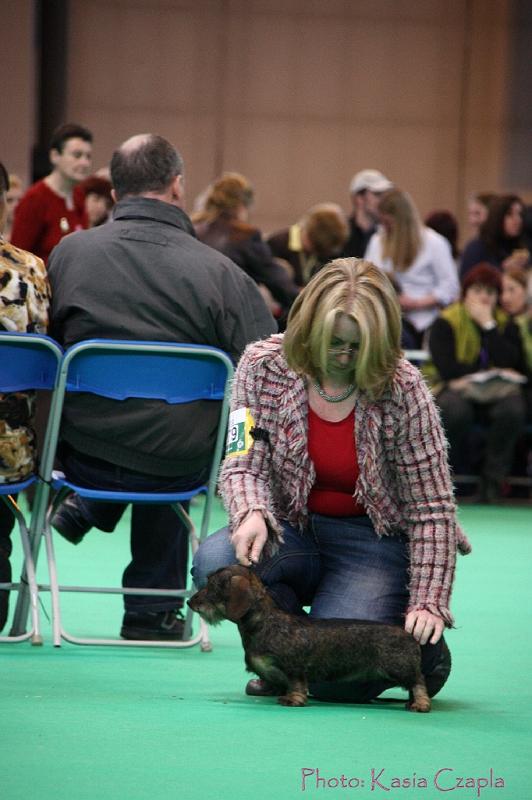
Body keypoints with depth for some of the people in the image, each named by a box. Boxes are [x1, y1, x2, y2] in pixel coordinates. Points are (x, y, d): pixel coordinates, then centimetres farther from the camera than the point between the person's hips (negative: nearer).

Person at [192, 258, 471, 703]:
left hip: (371, 541, -3)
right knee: (217, 562, -31)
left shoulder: (403, 390, -15)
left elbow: (432, 510, -11)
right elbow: (245, 465, -10)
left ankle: (420, 650, 11)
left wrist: (428, 604, -19)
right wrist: (252, 514, -35)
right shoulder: (264, 366, -9)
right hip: (291, 530, 3)